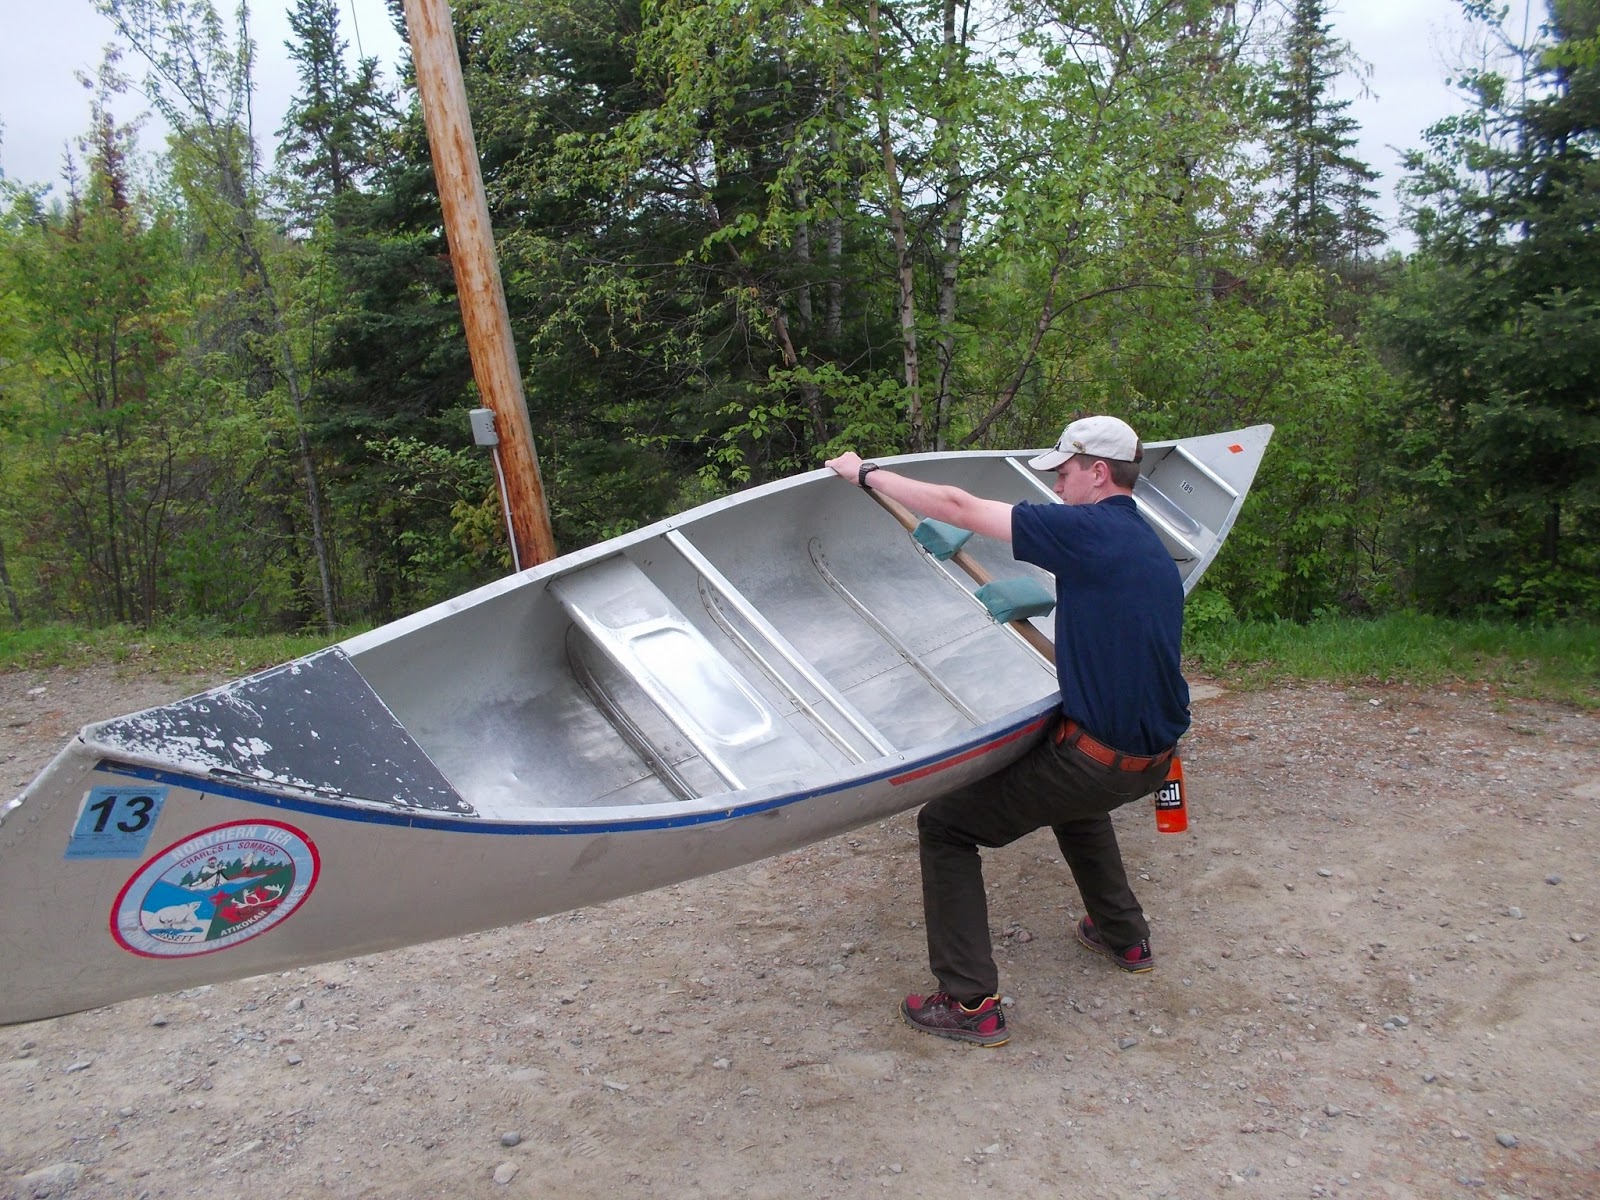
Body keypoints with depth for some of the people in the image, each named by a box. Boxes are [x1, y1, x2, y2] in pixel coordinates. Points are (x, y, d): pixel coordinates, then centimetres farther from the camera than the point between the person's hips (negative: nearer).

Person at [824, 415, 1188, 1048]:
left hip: (1099, 758, -9)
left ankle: (971, 1003, 1)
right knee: (1073, 797, 40)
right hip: (1154, 758, 9)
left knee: (944, 825, 0)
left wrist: (865, 473, -4)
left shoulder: (1086, 530, -15)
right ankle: (1124, 936, 46)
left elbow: (958, 506, -14)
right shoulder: (1154, 550, 11)